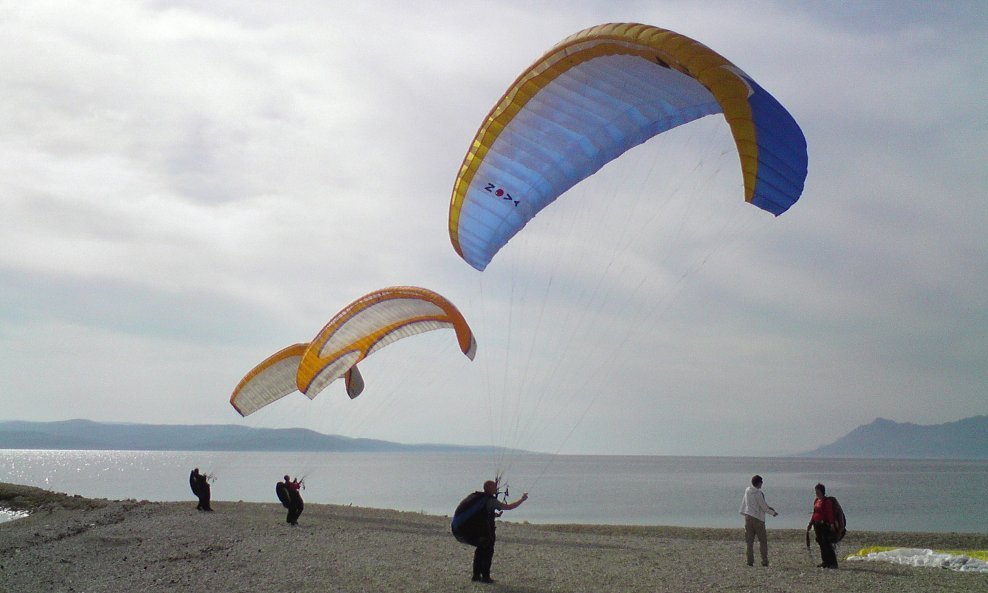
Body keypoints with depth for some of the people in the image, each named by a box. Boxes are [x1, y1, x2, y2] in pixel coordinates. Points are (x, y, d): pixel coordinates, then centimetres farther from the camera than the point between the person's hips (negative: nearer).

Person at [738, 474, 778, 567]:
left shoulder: (747, 490, 5)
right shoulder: (759, 493, -17)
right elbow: (764, 507, -10)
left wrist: (768, 507, 20)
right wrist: (773, 513, 6)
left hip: (748, 517, 6)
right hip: (758, 518, -6)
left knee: (749, 540, 6)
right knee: (763, 540, 5)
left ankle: (749, 561, 2)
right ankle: (764, 561, 5)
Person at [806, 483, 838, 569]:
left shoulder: (827, 501, -10)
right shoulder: (816, 500, 14)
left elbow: (830, 513, -16)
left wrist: (831, 524, -23)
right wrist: (810, 523, 19)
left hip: (825, 524, -8)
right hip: (817, 524, 8)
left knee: (827, 544, -10)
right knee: (821, 543, 11)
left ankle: (833, 563, -7)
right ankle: (825, 562, 17)